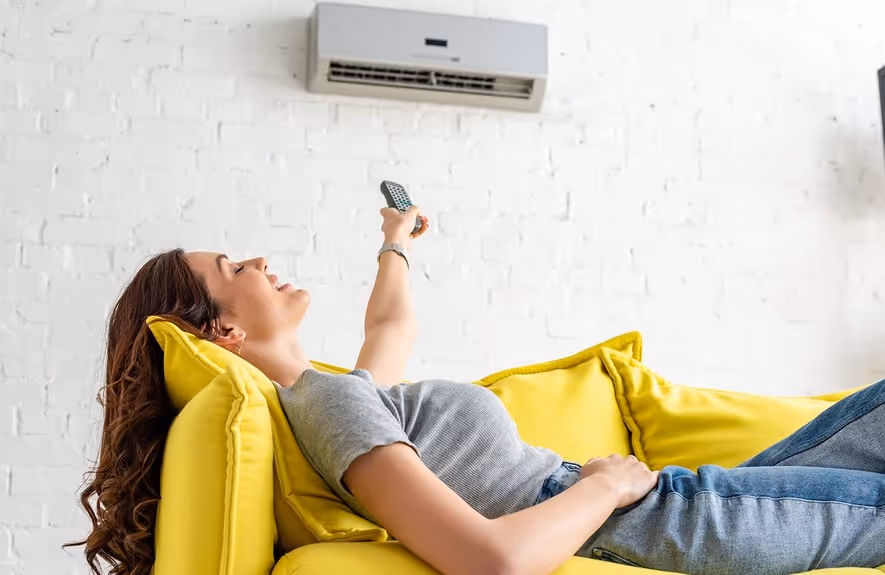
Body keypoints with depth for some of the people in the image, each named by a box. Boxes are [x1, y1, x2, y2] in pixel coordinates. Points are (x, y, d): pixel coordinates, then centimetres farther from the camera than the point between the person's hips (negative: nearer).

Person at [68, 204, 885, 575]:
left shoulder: (337, 396, 8)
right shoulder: (330, 402, -23)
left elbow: (393, 324, 31)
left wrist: (396, 243, 49)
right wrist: (606, 482, -18)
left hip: (642, 503, 10)